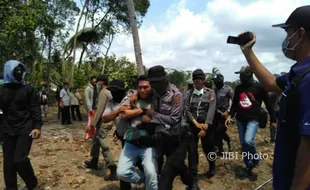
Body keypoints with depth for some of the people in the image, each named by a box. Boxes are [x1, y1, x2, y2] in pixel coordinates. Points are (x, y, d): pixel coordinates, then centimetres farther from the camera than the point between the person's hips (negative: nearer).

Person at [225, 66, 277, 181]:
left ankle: (255, 158, 6)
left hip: (253, 119, -5)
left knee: (248, 140, -25)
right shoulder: (238, 88, 8)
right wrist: (230, 116, 2)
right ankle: (249, 168, 23)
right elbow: (235, 104, 15)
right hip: (240, 120, 5)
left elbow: (268, 104, -2)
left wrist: (273, 120, -1)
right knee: (243, 144, 8)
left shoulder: (259, 87, -6)